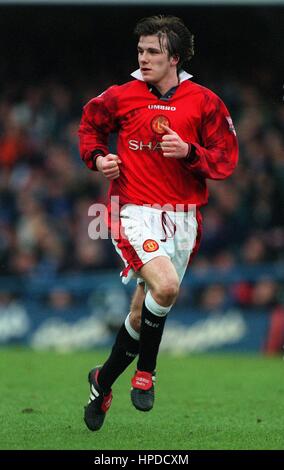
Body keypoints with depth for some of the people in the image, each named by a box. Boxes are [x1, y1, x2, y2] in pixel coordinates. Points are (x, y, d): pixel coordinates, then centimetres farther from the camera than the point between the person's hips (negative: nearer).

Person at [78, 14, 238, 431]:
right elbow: (90, 124, 20)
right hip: (136, 211, -2)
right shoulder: (121, 97, 1)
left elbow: (226, 160, 1)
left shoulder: (204, 102, 0)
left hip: (182, 217, 2)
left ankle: (103, 382, 28)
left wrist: (189, 151, -16)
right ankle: (145, 370, -4)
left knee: (142, 312, 6)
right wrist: (97, 157, 1)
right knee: (166, 286, -27)